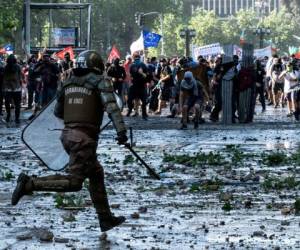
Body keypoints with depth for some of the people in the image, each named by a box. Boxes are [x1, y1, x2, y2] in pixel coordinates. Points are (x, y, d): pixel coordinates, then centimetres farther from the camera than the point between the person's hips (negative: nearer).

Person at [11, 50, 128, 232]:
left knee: (96, 174, 19)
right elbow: (111, 106, -18)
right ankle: (30, 183, -19)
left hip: (68, 134, 8)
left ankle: (106, 219, 23)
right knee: (74, 182, -7)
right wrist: (121, 130, -25)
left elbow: (58, 111, 19)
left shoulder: (69, 82, 13)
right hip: (85, 138, -8)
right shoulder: (100, 81, -4)